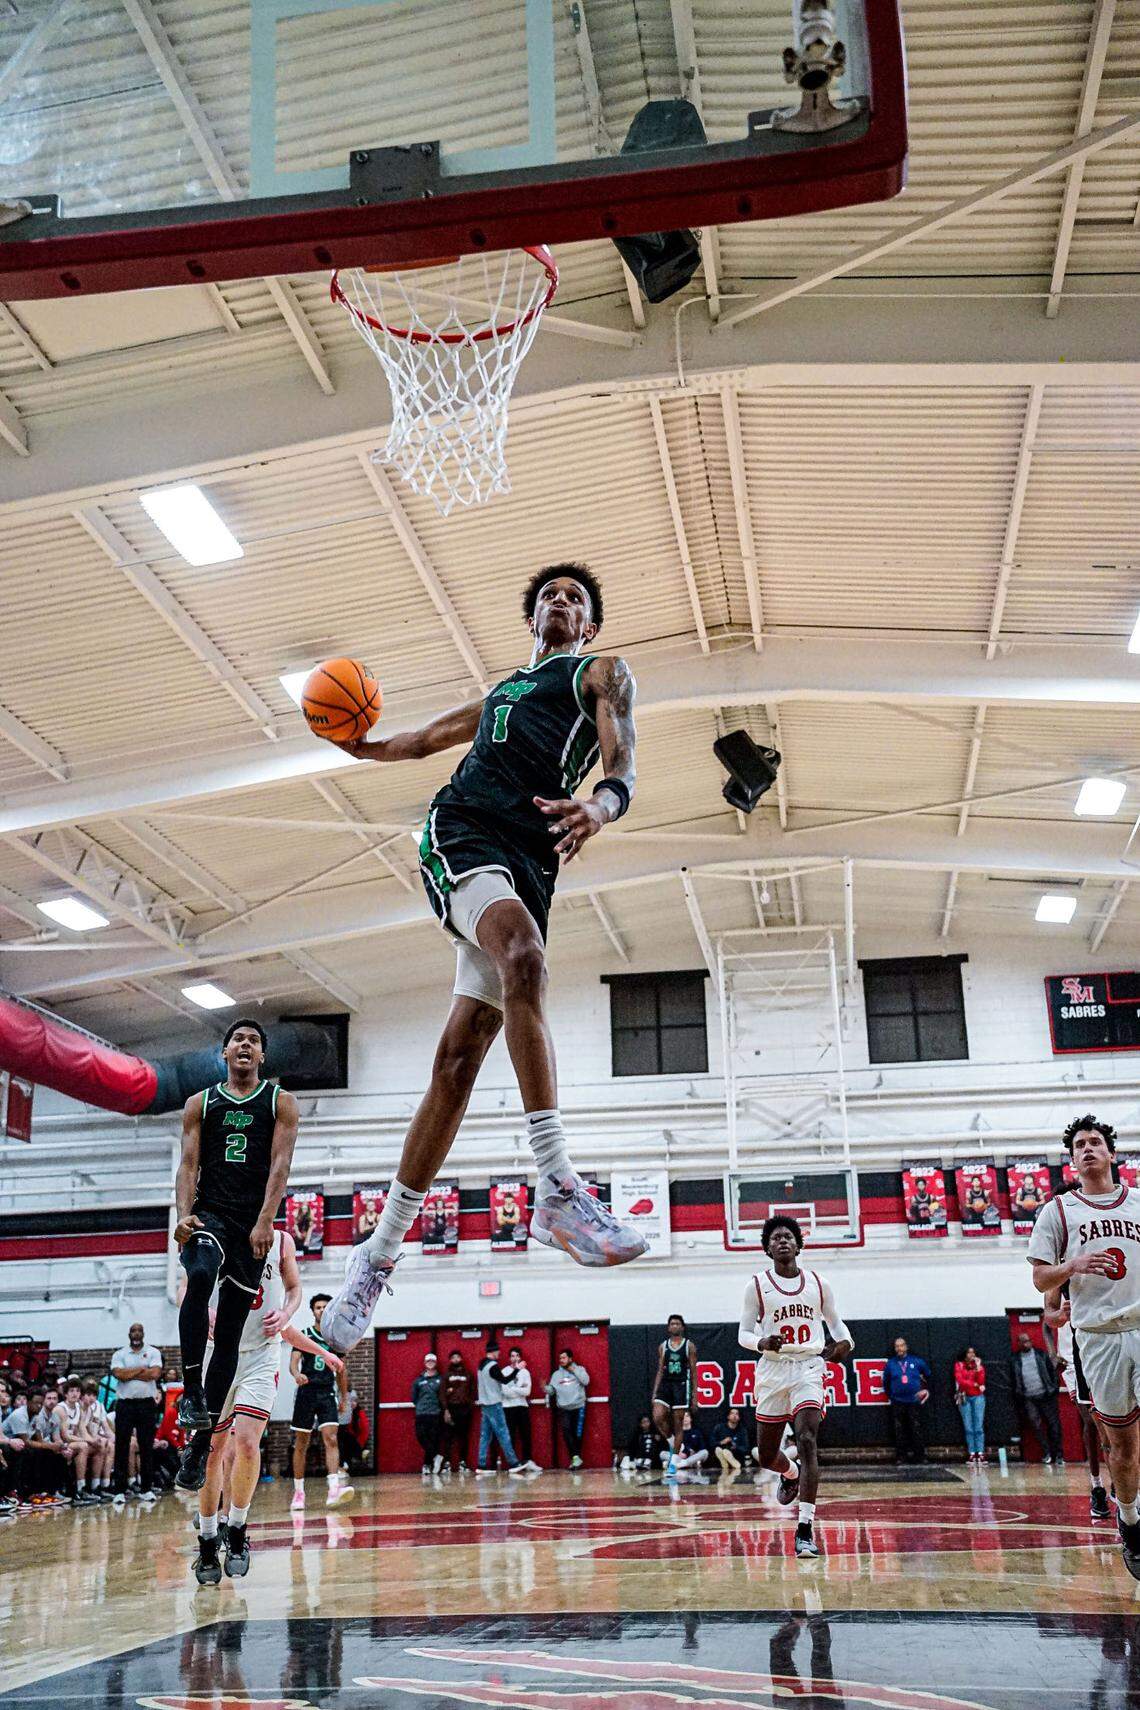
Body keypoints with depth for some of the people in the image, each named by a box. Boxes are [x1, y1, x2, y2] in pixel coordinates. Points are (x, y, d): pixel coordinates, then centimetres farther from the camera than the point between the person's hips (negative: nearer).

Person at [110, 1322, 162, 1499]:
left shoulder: (153, 1352, 6)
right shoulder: (119, 1355, 7)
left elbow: (155, 1373, -11)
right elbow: (119, 1374, -11)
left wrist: (130, 1373, -7)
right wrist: (142, 1369, -6)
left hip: (147, 1404, 0)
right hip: (125, 1404, 0)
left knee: (147, 1448, 4)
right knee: (122, 1448, 1)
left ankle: (146, 1488, 12)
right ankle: (120, 1490, 6)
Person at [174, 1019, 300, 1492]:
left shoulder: (280, 1102, 8)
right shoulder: (200, 1103, 12)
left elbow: (280, 1165, -3)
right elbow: (188, 1163, 4)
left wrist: (264, 1222, -15)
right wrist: (183, 1215, -13)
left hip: (253, 1224, 0)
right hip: (209, 1215, 0)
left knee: (230, 1333, 2)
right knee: (200, 1277, -34)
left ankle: (201, 1441, 9)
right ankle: (191, 1389, -27)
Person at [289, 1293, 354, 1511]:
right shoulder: (304, 1335, 2)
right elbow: (293, 1361, -11)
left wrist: (343, 1397, 18)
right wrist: (297, 1374, -33)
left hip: (327, 1394, 2)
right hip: (306, 1392, -1)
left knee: (331, 1439, -14)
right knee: (301, 1444, 4)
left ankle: (334, 1490, -25)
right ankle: (298, 1493, 14)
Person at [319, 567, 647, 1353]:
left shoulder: (603, 673, 20)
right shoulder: (500, 691, 33)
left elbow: (624, 772, 1)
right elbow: (422, 741, 48)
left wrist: (598, 806, -23)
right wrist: (360, 745, 30)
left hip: (530, 858, -1)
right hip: (464, 828, 2)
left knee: (460, 1057, -8)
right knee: (523, 955, -33)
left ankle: (379, 1254, 1)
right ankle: (557, 1186, -36)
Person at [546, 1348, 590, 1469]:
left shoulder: (579, 1369, 8)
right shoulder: (556, 1374, 15)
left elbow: (586, 1381, -9)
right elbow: (552, 1390, 8)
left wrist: (574, 1370, -7)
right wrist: (545, 1388, -13)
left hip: (578, 1406, -2)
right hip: (563, 1408, 2)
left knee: (578, 1433, -4)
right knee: (566, 1430, -18)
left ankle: (575, 1457, 11)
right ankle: (575, 1457, -15)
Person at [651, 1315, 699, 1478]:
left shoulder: (689, 1346, 2)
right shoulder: (663, 1347, 10)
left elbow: (693, 1371, 2)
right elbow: (660, 1371, 12)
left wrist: (694, 1395, -3)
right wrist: (654, 1393, 5)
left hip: (681, 1385, -3)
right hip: (665, 1385, 3)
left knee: (677, 1424, -1)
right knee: (657, 1418, -16)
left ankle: (673, 1462, 7)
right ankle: (672, 1442, 11)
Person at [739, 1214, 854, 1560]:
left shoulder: (818, 1284, 6)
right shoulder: (757, 1286, 2)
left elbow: (834, 1321, 19)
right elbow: (743, 1333, 4)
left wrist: (845, 1342, -3)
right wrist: (762, 1342, -19)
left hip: (808, 1367, -1)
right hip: (772, 1370, 1)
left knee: (807, 1442, -21)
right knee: (766, 1456, 9)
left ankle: (805, 1529, -22)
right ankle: (791, 1474, 46)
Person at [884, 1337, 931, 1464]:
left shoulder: (916, 1361, 4)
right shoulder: (890, 1363, 6)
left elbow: (928, 1375, 16)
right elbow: (885, 1381, 17)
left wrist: (926, 1389, 8)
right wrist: (890, 1395, 11)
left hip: (914, 1401, -1)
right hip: (897, 1402, 1)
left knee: (916, 1430, -3)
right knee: (899, 1431, 2)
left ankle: (918, 1457, 3)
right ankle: (900, 1457, 7)